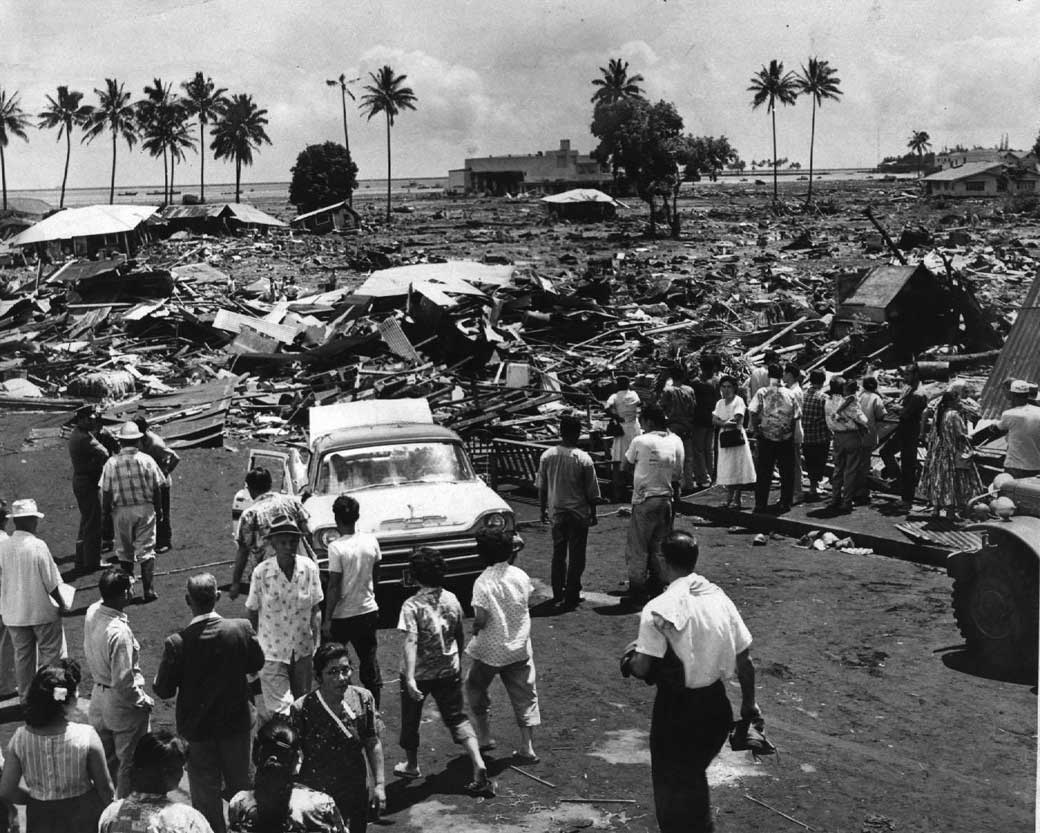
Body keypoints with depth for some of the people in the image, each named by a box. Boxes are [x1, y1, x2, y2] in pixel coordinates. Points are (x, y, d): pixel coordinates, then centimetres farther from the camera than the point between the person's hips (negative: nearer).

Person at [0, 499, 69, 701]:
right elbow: (51, 583, -15)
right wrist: (62, 605, -2)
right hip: (42, 610, -5)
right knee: (52, 653, 11)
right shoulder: (38, 546, -19)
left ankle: (25, 696, 27)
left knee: (22, 655, 18)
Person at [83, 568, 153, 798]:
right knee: (130, 762, 13)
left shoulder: (92, 612, -10)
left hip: (99, 697, 8)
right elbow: (123, 682, -28)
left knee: (105, 758, 24)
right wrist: (143, 701, -11)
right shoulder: (119, 632, -32)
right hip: (122, 703, -8)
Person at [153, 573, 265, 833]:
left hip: (198, 728, -2)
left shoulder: (177, 643, -23)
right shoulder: (242, 629, -18)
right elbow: (257, 664, 0)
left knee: (206, 795, 15)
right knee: (240, 784, 23)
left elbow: (164, 690, -15)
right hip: (237, 723, 2)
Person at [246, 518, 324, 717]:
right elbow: (252, 613, -2)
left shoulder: (309, 568, -9)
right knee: (281, 712, -5)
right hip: (272, 652, -3)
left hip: (302, 650, 3)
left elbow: (315, 610, 1)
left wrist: (317, 646, -2)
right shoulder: (262, 572, -15)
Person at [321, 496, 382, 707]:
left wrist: (327, 620, -10)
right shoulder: (371, 541, -3)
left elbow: (334, 587, -16)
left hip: (343, 616, -4)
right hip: (368, 610, 5)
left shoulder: (336, 547, -18)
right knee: (370, 662, 11)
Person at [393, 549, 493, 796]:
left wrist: (410, 678, -34)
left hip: (419, 673, -4)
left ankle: (411, 765, 38)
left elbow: (411, 642, -28)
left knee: (410, 719, 19)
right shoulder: (452, 600, -2)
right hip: (449, 671, 4)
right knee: (458, 719, 8)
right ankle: (479, 765, -11)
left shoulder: (412, 605, -18)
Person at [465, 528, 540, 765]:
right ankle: (527, 748, 7)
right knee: (524, 696, 10)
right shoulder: (520, 576, -2)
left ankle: (485, 737, 24)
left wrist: (475, 630, -2)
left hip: (490, 649, -4)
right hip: (519, 647, 4)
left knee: (475, 688, 21)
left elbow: (481, 619, -22)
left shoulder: (483, 582, -19)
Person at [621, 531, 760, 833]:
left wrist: (630, 658, 3)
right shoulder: (719, 597, -3)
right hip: (716, 704, 5)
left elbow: (641, 667, -20)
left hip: (677, 708, -5)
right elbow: (745, 657, 2)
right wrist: (749, 702, 15)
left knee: (672, 783, 15)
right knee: (694, 776, 27)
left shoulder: (659, 609, -19)